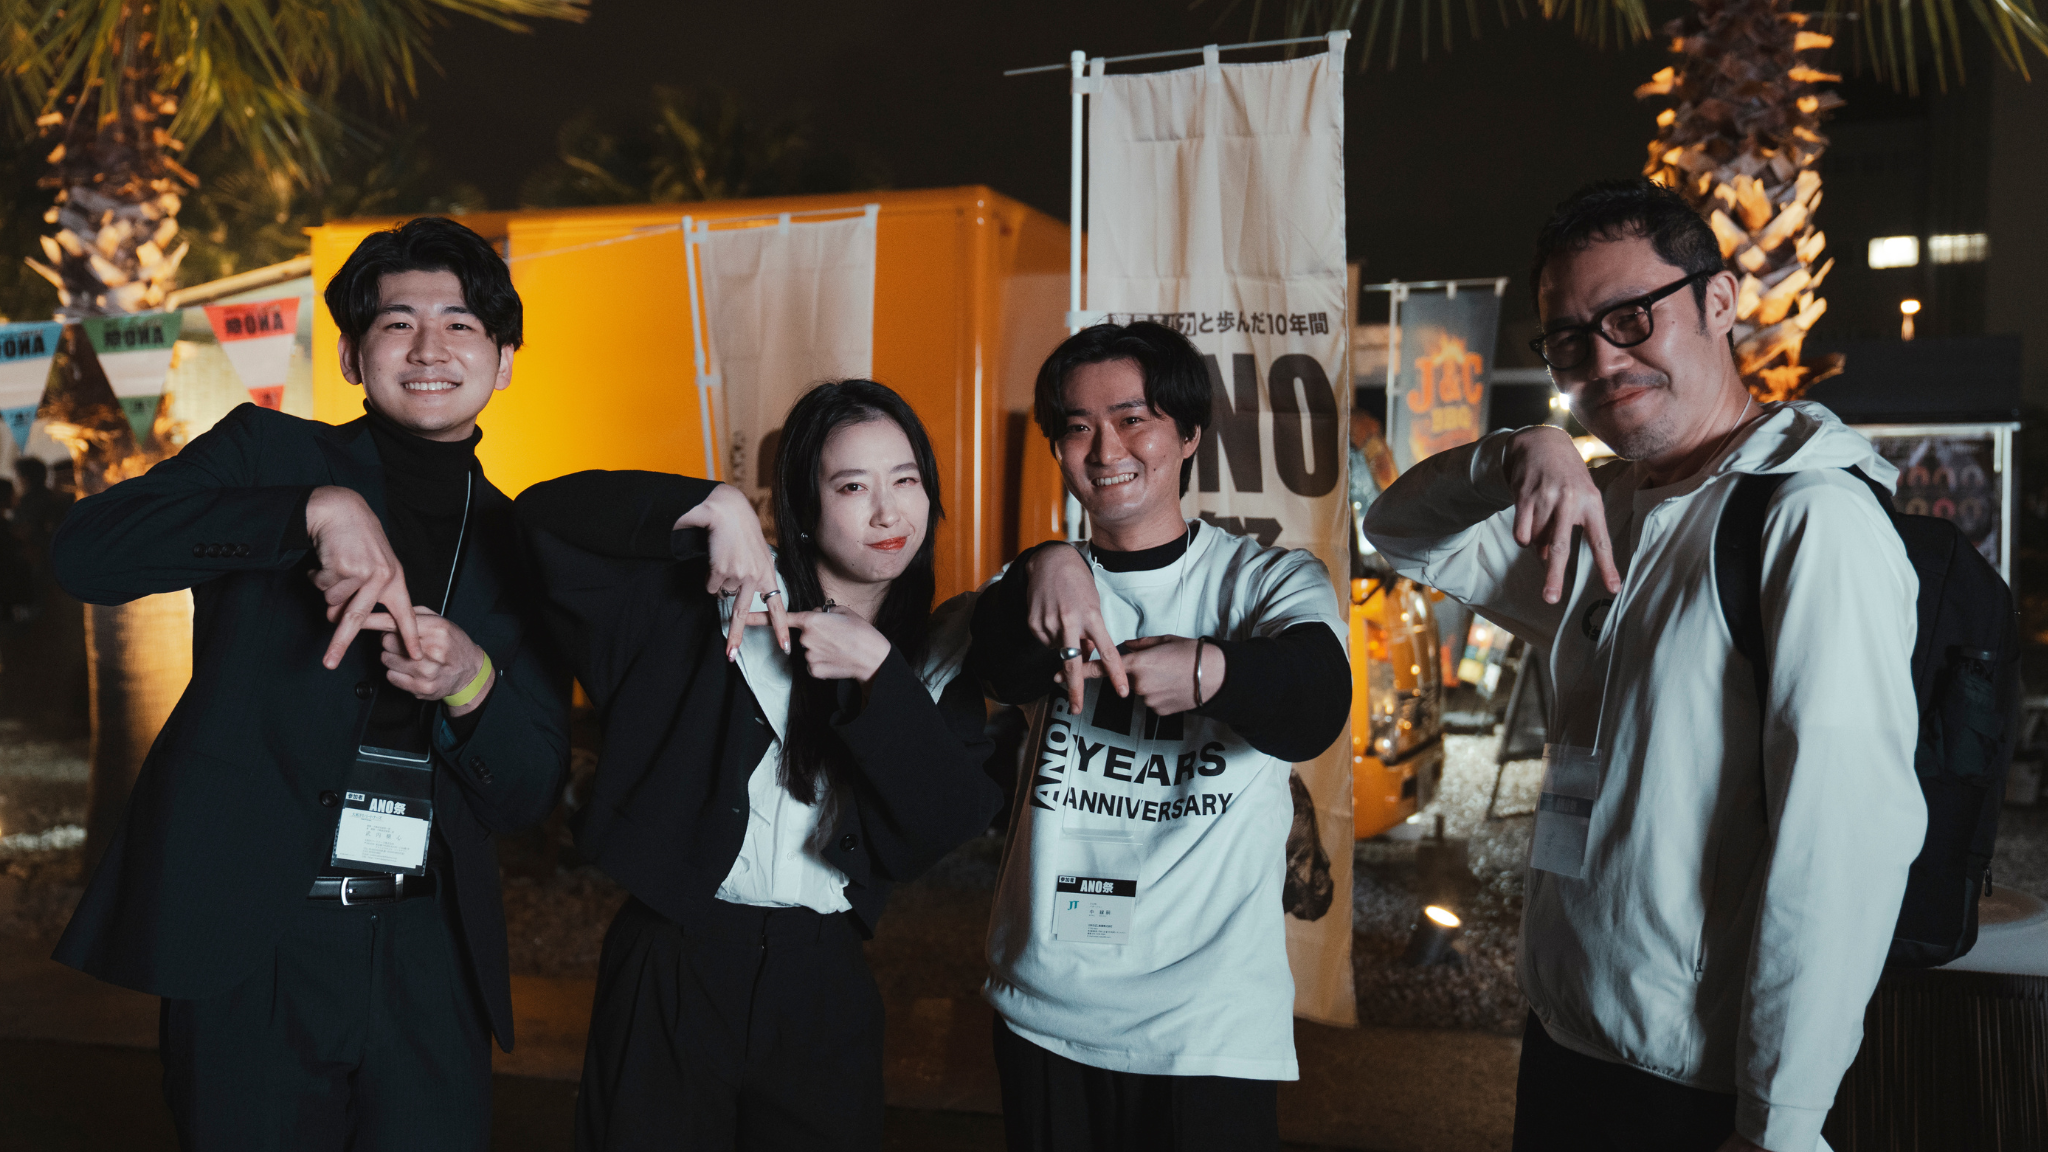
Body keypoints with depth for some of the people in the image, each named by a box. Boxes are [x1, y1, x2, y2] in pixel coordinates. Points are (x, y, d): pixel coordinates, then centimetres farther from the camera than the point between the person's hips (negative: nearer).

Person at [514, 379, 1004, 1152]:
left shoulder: (939, 652, 4)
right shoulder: (724, 594, -3)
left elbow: (955, 820, -8)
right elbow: (546, 515, -10)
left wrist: (878, 670, -16)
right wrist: (714, 507, -22)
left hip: (823, 980, 2)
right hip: (673, 969, -2)